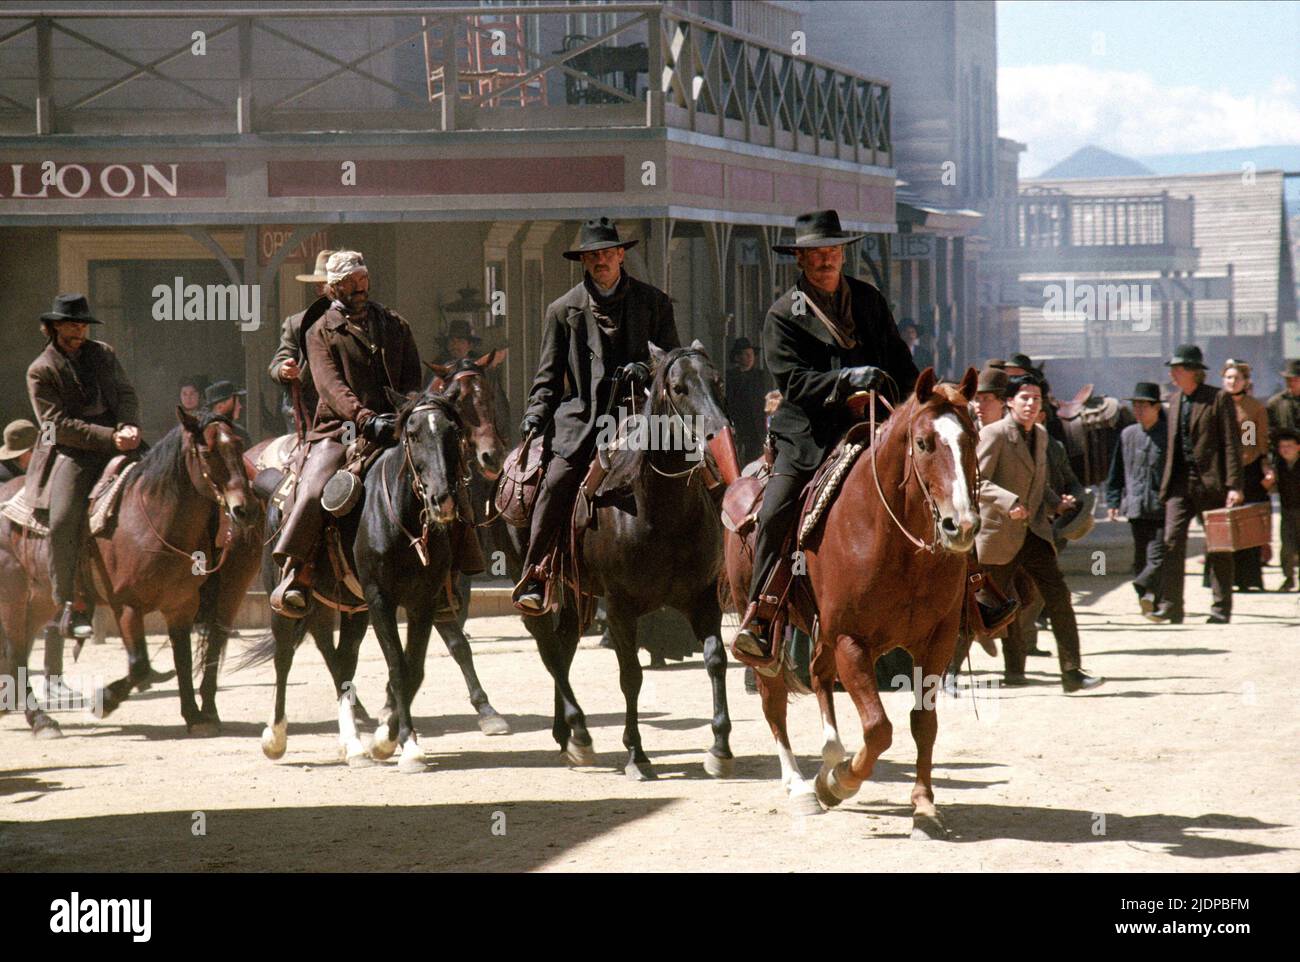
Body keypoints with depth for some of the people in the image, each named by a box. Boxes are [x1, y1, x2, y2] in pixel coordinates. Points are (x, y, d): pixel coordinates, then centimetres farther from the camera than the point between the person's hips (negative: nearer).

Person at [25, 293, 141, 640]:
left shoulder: (103, 353, 16)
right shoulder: (41, 371, 0)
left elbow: (126, 394, 12)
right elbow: (58, 423, -9)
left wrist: (129, 427, -12)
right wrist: (109, 438, -17)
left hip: (114, 443, 5)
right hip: (71, 452, -5)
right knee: (62, 522, -25)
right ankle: (67, 605, -18)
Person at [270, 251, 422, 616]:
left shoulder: (395, 325, 20)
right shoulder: (321, 333, 8)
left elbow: (413, 379, 14)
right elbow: (331, 385, -7)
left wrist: (403, 415, -7)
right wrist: (364, 418, -24)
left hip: (394, 430, 3)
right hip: (338, 431, -3)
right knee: (312, 493, -27)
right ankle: (292, 577, -24)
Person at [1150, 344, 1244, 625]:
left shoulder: (1218, 399, -6)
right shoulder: (1175, 400, 14)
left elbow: (1231, 444, -9)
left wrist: (1233, 486, -15)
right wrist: (1167, 482, 13)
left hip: (1211, 483, -5)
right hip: (1181, 482, 5)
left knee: (1218, 548, 3)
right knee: (1173, 540, -6)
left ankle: (1221, 609, 10)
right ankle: (1171, 607, -7)